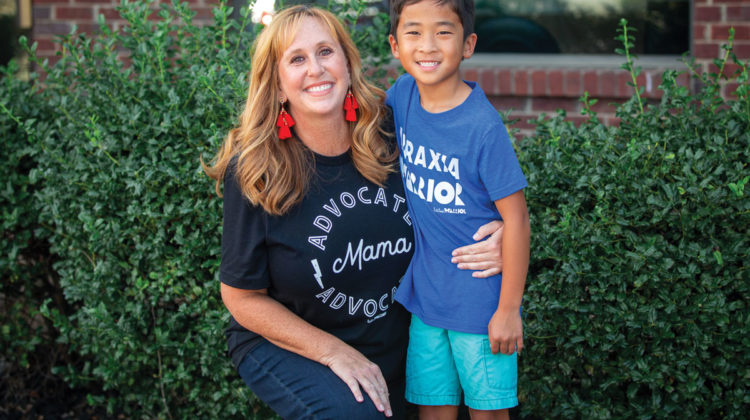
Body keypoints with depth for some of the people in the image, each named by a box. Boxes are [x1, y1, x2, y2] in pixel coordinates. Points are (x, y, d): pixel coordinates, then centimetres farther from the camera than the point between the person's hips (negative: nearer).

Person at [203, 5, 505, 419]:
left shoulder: (390, 136, -10)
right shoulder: (255, 171, -18)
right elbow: (243, 297, -11)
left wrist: (495, 235, -16)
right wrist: (334, 352, -18)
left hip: (386, 346, 4)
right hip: (280, 342, -4)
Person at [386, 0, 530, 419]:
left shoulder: (483, 126, -21)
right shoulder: (402, 94, -5)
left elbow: (516, 216, -17)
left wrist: (509, 309, -14)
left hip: (481, 301, -5)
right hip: (424, 291, 5)